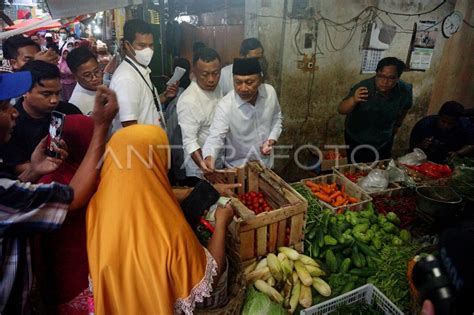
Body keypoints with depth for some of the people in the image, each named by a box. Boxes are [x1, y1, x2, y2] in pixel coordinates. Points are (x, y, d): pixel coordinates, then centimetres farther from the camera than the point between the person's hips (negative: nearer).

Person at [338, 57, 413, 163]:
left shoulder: (405, 90, -16)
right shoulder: (363, 87, -29)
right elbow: (341, 110, -36)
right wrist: (354, 100, -55)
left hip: (384, 142, 4)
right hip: (357, 141, -3)